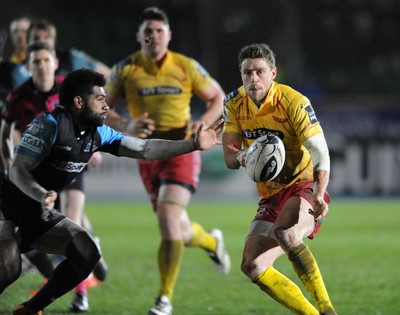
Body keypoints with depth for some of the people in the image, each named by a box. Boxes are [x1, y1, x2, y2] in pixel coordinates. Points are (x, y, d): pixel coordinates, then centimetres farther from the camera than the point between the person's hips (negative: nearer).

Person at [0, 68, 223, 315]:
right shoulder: (50, 124, -20)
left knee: (87, 253, -4)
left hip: (39, 213, 8)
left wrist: (194, 144, -8)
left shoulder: (99, 133, 3)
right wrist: (42, 196, -43)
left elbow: (144, 149, 1)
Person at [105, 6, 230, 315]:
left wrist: (204, 122, -11)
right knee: (180, 232, 10)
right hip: (148, 156, 3)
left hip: (182, 151, -3)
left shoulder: (187, 67, -3)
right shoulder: (125, 69, -2)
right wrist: (126, 126, -18)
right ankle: (212, 242, 48)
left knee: (168, 217, -21)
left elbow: (217, 97, 9)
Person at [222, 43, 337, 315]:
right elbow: (229, 157, -2)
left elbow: (321, 156, -19)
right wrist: (241, 156, -27)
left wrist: (319, 194, -37)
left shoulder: (294, 103, -16)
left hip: (304, 186, -6)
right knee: (253, 267, -8)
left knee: (285, 233, -37)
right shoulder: (235, 104, 0)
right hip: (271, 197, 7)